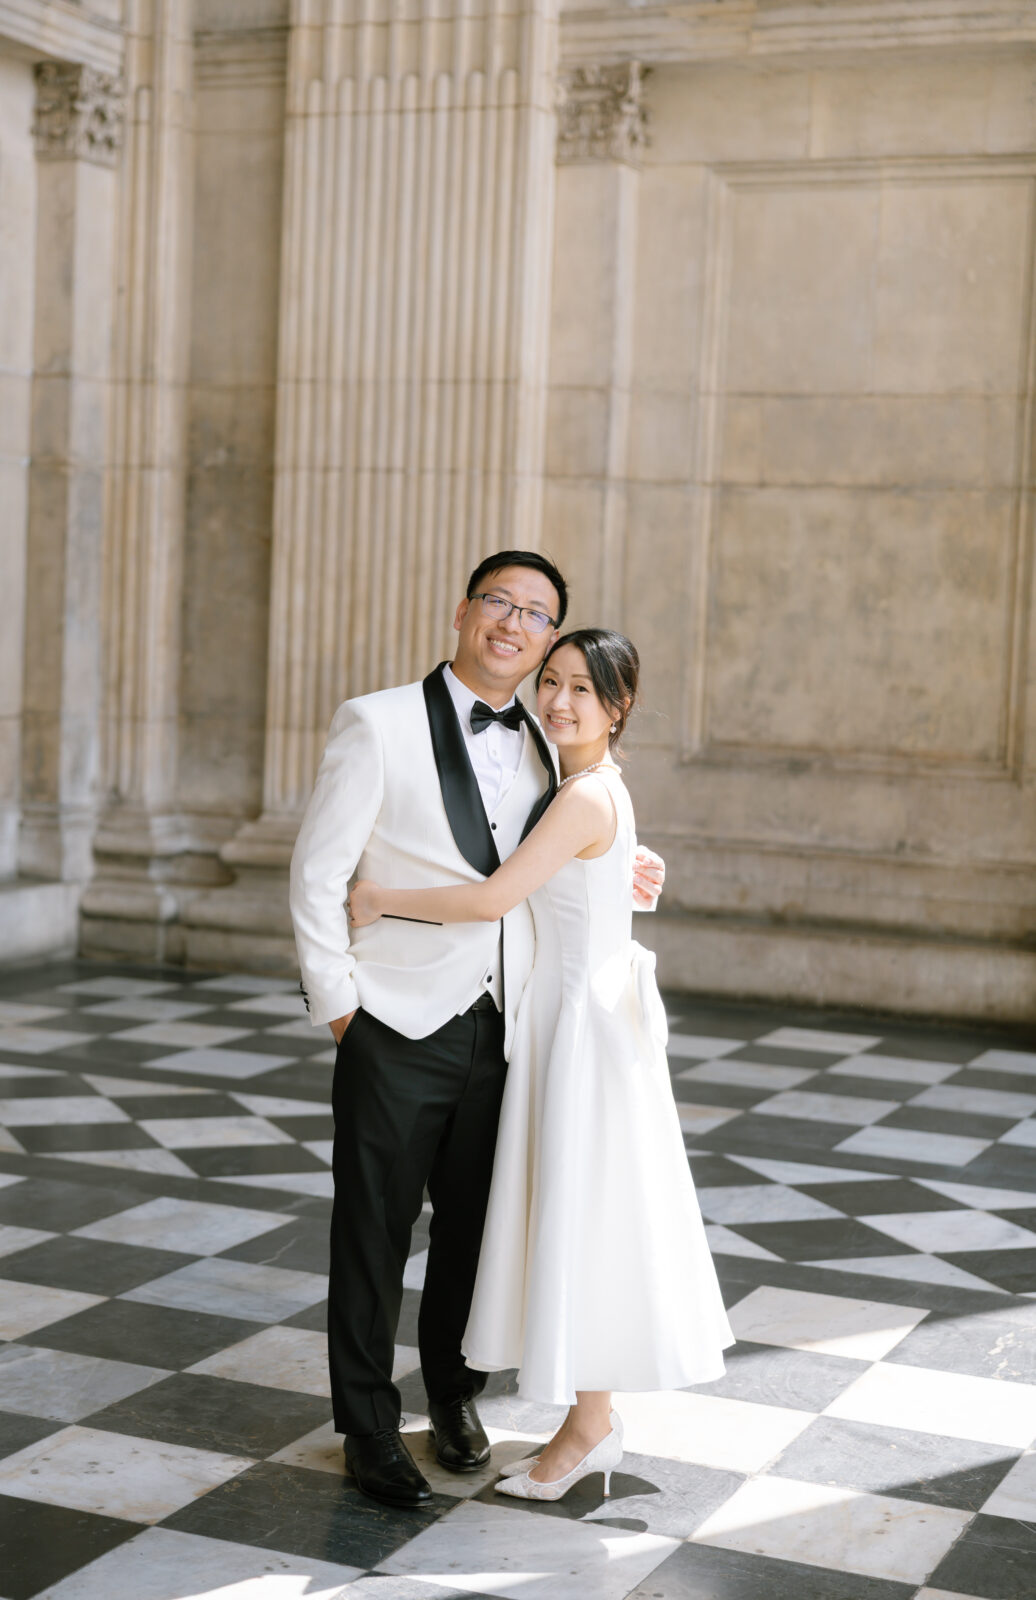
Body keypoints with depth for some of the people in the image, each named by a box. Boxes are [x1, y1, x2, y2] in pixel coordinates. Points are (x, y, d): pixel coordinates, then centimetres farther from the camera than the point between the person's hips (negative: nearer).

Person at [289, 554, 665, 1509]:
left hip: (501, 1034, 5)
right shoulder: (378, 725, -7)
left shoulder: (546, 749, 10)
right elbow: (318, 873, -6)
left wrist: (629, 877, 3)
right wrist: (339, 1003, -8)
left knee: (473, 1231, 15)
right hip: (399, 1033, -4)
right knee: (374, 1235, 5)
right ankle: (369, 1427, 20)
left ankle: (456, 1394, 36)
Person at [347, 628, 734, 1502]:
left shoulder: (587, 797, -20)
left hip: (583, 1027, -10)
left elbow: (495, 898, -25)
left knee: (581, 1218, 0)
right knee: (581, 1222, 14)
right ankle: (595, 1420, 24)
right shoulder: (599, 788, 10)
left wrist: (381, 898, -14)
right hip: (577, 1014, 10)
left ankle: (588, 1427, 11)